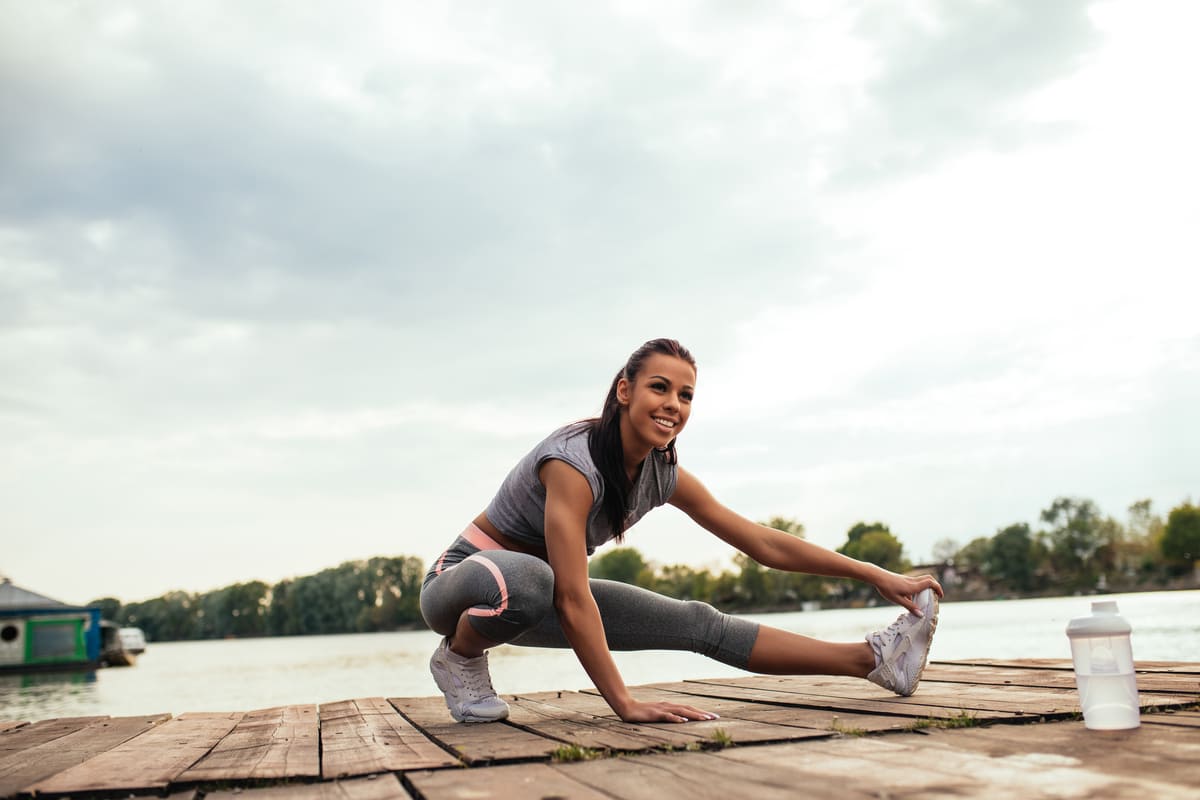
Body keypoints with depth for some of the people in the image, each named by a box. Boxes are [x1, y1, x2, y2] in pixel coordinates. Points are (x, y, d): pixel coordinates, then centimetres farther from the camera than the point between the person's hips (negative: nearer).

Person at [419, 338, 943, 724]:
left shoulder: (663, 474, -7)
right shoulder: (575, 460, -31)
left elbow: (763, 543, -2)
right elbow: (573, 600, -33)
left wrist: (875, 575, -4)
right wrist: (625, 705, -33)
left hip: (539, 591, 6)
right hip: (460, 582, -6)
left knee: (701, 625, -5)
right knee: (524, 580, -44)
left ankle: (874, 659, -1)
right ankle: (460, 655, -11)